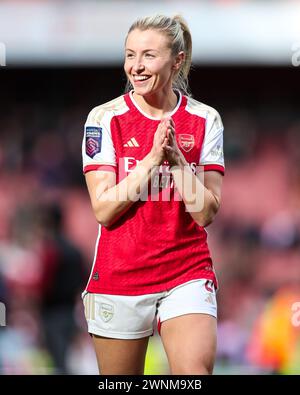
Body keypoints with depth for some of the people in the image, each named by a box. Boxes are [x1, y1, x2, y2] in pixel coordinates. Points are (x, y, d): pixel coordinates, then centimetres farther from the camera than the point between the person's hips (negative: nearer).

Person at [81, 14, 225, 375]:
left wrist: (176, 156, -15)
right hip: (119, 276, 0)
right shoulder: (105, 118, -2)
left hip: (187, 275, 0)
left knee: (195, 372, -21)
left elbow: (206, 212, -4)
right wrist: (152, 158, -16)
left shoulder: (204, 119, 1)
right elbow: (103, 209, -9)